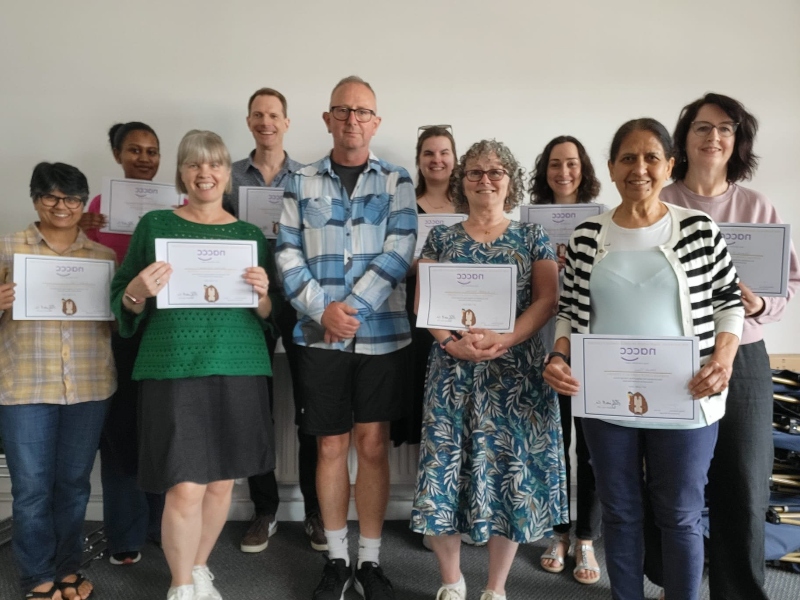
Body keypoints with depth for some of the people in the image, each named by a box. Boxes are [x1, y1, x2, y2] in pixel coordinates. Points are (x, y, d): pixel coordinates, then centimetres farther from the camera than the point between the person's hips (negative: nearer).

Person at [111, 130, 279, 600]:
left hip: (237, 370, 2)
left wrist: (262, 293, -10)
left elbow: (269, 314, 11)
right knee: (185, 488, -5)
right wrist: (138, 291, -14)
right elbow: (124, 304, 7)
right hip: (174, 371, -2)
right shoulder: (155, 224, 4)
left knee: (222, 482, 9)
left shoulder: (250, 234, 9)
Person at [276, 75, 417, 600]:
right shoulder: (302, 182, 9)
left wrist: (352, 307, -15)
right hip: (320, 335, 1)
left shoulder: (397, 181, 6)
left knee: (373, 445, 6)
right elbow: (289, 254, 1)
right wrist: (323, 309, -14)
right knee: (332, 446, 9)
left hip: (382, 332, -1)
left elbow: (398, 253, -6)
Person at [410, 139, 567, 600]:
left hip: (516, 372, 0)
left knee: (510, 468, 3)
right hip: (453, 370, 1)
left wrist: (505, 340, -16)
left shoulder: (532, 237, 8)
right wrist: (451, 341, -14)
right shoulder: (442, 237, 10)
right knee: (446, 467, 1)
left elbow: (547, 300, -1)